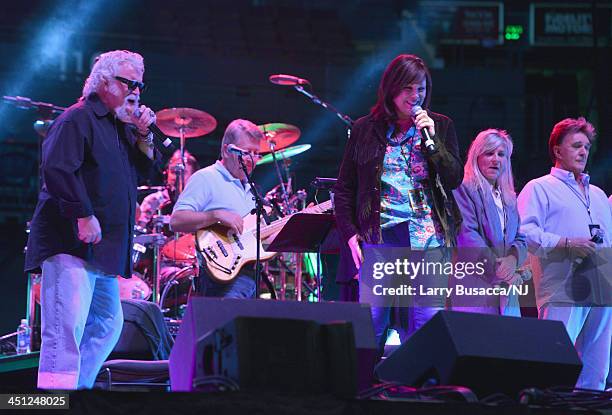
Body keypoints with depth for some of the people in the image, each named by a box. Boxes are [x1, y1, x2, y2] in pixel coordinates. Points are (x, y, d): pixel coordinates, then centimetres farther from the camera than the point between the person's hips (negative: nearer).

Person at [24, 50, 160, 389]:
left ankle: (78, 386, 22)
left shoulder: (122, 126, 19)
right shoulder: (78, 119, -10)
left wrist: (143, 135, 3)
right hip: (71, 243, -10)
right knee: (67, 327, -16)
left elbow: (147, 168, 20)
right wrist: (84, 216, -25)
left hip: (103, 247, 10)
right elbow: (57, 169, -21)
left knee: (107, 325, 16)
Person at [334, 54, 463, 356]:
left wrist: (431, 138, -10)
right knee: (369, 328, -2)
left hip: (428, 241, 0)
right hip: (378, 238, 0)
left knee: (427, 329, -3)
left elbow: (455, 180, -1)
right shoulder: (365, 130, 8)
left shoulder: (441, 127, 8)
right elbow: (344, 189, 10)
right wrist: (350, 235, 0)